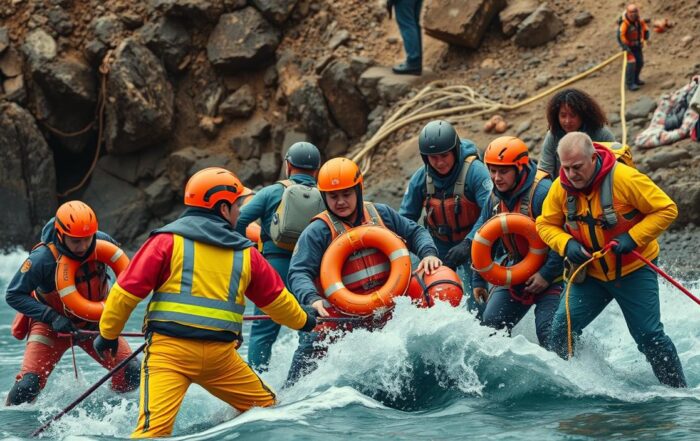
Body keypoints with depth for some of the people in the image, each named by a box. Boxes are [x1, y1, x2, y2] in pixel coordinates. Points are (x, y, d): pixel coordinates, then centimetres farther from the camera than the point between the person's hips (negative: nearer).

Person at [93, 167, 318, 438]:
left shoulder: (167, 240, 4)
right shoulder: (245, 253, 13)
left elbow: (128, 289, 0)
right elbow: (276, 298, 27)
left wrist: (108, 333, 13)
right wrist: (303, 321, 47)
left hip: (169, 348, -2)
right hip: (220, 354, 2)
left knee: (155, 426, -16)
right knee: (266, 408, 22)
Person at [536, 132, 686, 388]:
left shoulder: (624, 178, -22)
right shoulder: (561, 187, -9)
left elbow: (667, 209, -16)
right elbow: (546, 224, 5)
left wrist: (633, 237, -25)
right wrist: (566, 244, -16)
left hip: (633, 272, -4)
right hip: (590, 275, 4)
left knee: (649, 336, -5)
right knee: (562, 329, -6)